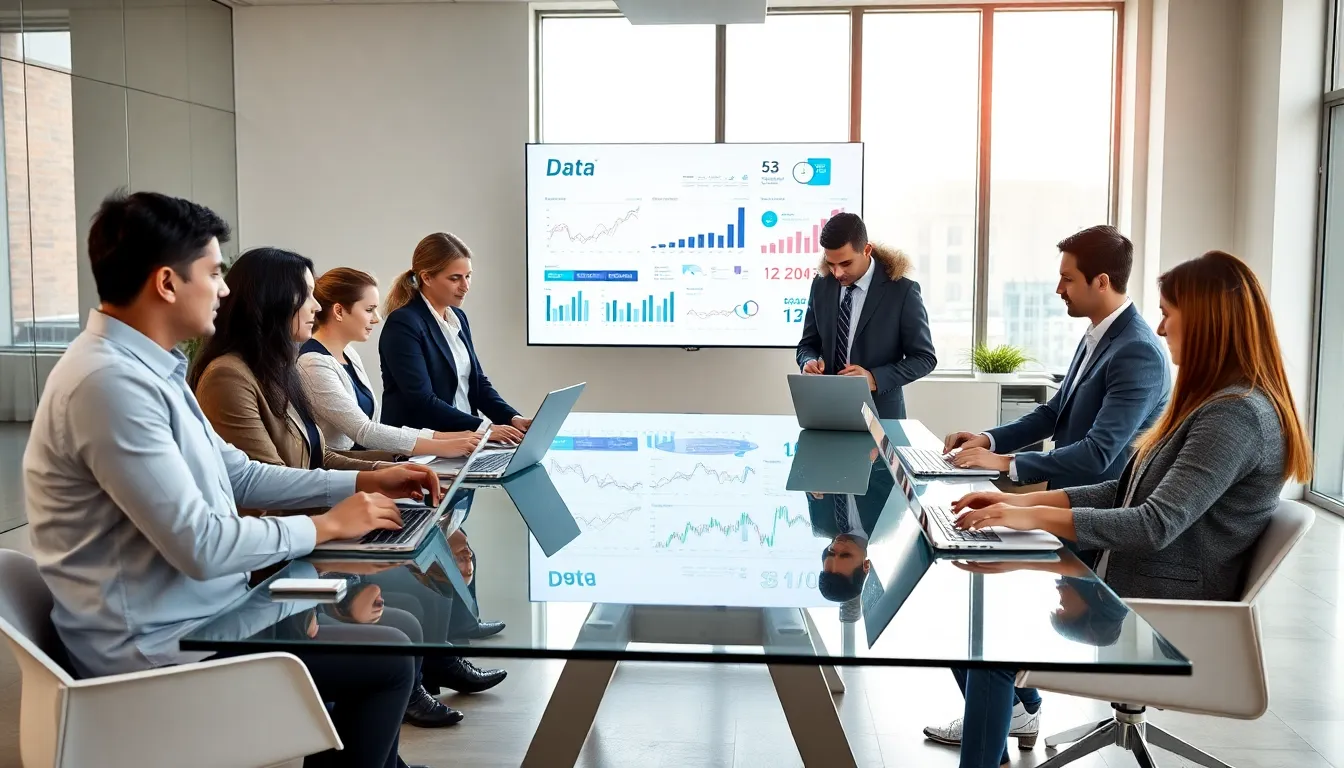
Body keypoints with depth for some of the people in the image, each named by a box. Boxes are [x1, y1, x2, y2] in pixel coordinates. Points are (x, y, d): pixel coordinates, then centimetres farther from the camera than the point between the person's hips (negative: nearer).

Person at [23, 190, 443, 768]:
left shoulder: (146, 366, 8)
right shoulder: (111, 381, -25)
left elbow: (236, 475, 15)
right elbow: (200, 545, -27)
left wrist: (359, 483, 8)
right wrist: (324, 526, -14)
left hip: (196, 612, 10)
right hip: (162, 647, -10)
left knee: (396, 624, 11)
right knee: (390, 656, -8)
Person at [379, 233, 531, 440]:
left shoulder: (458, 317, 12)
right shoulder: (403, 324, -13)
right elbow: (422, 401, -19)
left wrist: (512, 418, -4)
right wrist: (483, 429, -23)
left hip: (462, 442, 7)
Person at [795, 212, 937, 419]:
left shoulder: (902, 291, -10)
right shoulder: (821, 286, 1)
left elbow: (924, 358, -7)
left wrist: (874, 379, -19)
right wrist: (809, 362, -12)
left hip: (879, 412, -3)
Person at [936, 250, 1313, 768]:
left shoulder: (1238, 415, -20)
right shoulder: (1214, 404, 12)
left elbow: (1156, 524, -28)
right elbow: (1126, 493, 12)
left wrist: (1033, 518, -26)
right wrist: (1023, 500, 2)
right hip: (1130, 594, 10)